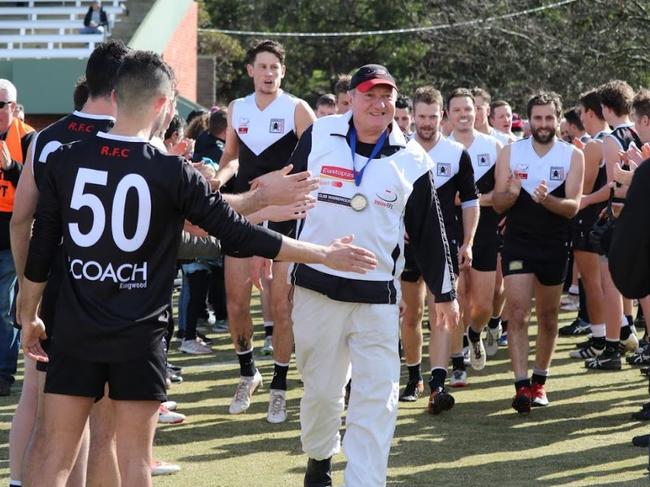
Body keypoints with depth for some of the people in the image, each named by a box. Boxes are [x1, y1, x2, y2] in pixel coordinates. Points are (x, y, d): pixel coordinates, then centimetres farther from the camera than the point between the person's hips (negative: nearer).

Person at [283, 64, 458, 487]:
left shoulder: (412, 161, 1)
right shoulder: (319, 137, 0)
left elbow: (429, 231, 8)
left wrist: (445, 292, 13)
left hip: (377, 296, 0)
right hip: (316, 287, 0)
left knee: (377, 397, -8)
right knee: (321, 389, 10)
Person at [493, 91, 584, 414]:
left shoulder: (573, 156, -1)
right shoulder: (511, 152, 1)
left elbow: (573, 206, -9)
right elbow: (497, 204, -1)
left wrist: (547, 199, -29)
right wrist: (511, 194, -23)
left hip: (555, 244, 1)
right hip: (518, 242, -1)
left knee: (548, 316, 11)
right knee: (518, 312, -12)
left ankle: (539, 381, 25)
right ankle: (522, 387, -16)